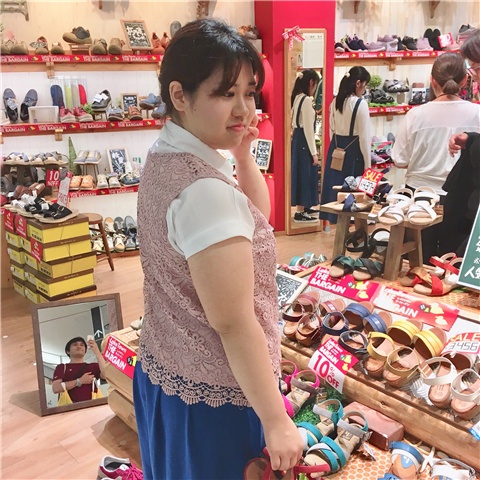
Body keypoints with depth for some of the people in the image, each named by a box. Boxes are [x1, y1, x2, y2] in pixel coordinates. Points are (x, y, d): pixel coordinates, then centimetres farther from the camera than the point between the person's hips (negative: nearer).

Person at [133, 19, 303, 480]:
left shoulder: (165, 156, 1)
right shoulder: (204, 188, -29)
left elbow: (256, 215, 11)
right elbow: (234, 323, -26)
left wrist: (242, 153, -3)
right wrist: (276, 421, -17)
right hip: (211, 395, -9)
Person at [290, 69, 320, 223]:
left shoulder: (297, 98, 10)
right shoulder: (306, 100, -17)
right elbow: (308, 128, -19)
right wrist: (314, 152, -17)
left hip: (297, 139, 10)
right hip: (303, 141, -10)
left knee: (302, 174, 18)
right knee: (305, 174, -3)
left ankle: (303, 207, 30)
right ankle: (300, 213, 4)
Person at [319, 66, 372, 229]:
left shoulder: (335, 102, 5)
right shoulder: (361, 104, -14)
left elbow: (332, 129, 10)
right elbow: (364, 136, -13)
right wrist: (367, 164, -8)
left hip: (336, 147, 6)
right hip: (353, 148, -6)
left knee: (333, 181, 14)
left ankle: (327, 221, 25)